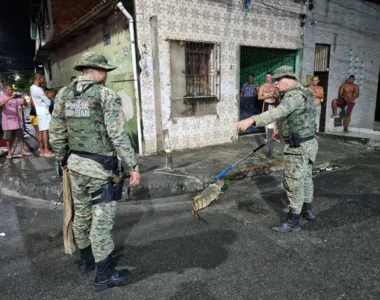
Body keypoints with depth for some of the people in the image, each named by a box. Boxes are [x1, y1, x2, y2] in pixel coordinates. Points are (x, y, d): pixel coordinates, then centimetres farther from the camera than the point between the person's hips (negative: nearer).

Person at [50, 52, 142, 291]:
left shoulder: (63, 95, 7)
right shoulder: (107, 95, -12)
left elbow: (56, 134, 10)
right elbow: (119, 136, -18)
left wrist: (62, 160, 22)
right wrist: (134, 166, -14)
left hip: (76, 164, 7)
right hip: (100, 167, -7)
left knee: (82, 214, 20)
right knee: (102, 219, 2)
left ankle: (86, 260, 40)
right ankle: (104, 275, 15)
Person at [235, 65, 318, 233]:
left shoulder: (295, 95, -21)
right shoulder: (302, 92, 13)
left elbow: (277, 113, -40)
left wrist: (251, 120, -52)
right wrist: (280, 130, 40)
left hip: (299, 147, -10)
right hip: (308, 143, 10)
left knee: (294, 183, 0)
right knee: (305, 178, 23)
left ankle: (293, 222, 12)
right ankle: (307, 210, 42)